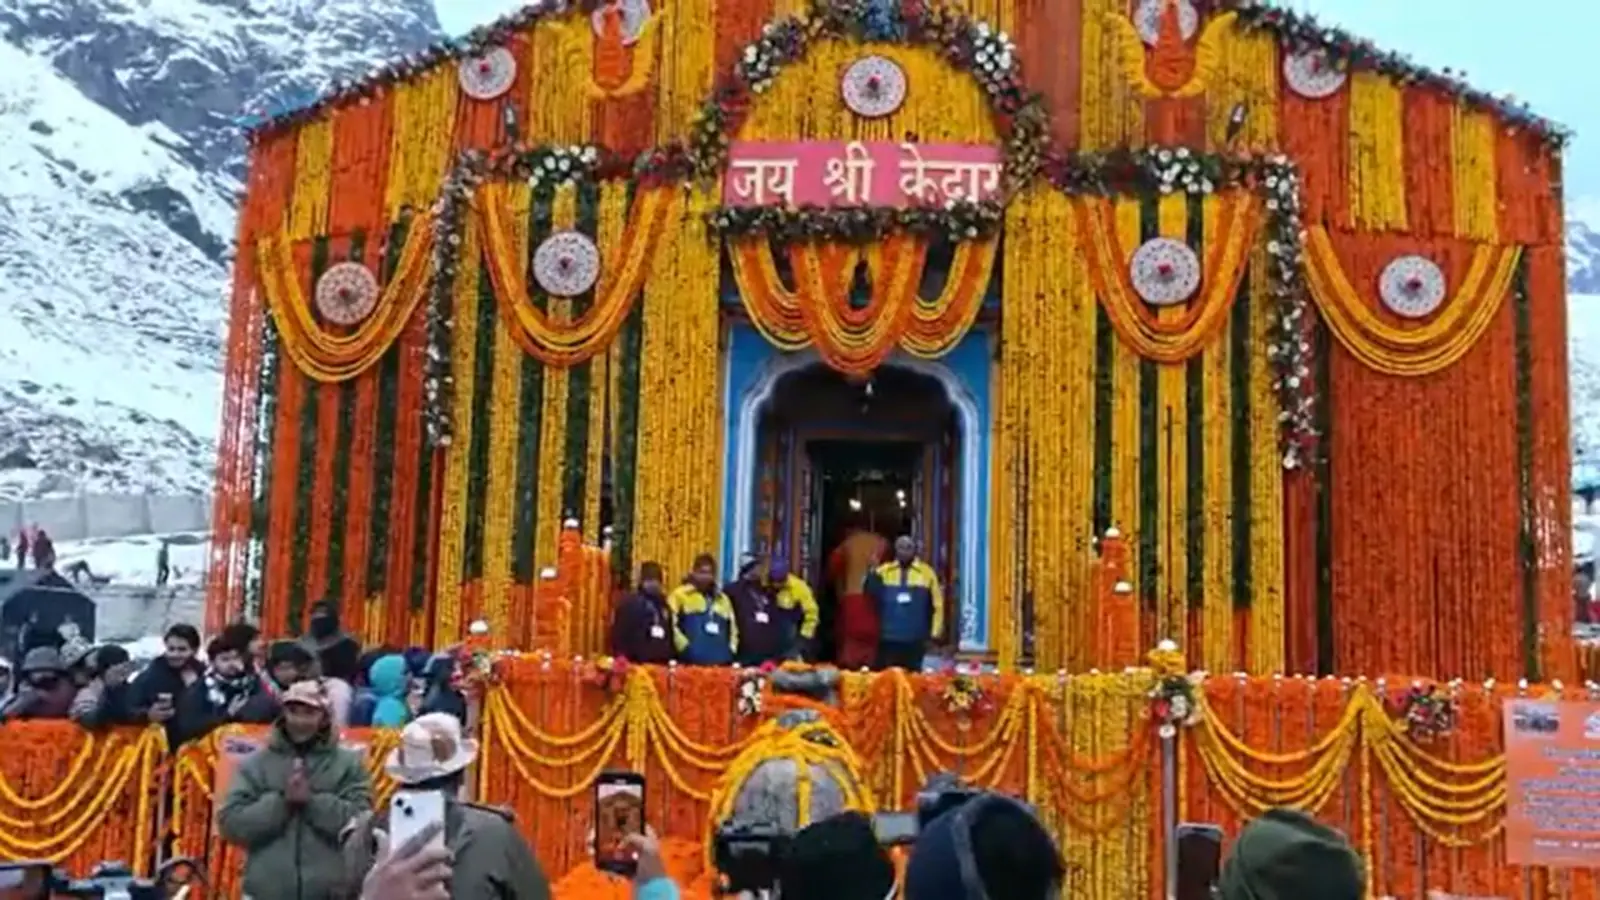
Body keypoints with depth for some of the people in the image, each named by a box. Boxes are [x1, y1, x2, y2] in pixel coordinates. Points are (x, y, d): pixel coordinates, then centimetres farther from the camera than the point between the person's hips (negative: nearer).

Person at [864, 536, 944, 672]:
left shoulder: (926, 573, 2)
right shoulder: (883, 571, 5)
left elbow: (937, 604, 4)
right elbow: (871, 594, -6)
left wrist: (935, 633, 1)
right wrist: (873, 573, -19)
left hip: (915, 641, -1)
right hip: (888, 640, 1)